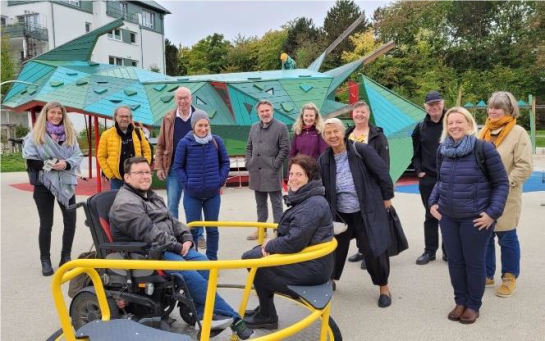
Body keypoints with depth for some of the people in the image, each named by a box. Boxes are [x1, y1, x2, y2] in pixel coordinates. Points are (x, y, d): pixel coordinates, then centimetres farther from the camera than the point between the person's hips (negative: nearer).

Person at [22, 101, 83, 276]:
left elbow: (78, 155, 1)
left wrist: (66, 164, -18)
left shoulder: (70, 134, 8)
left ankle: (66, 257, 19)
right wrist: (48, 165, -19)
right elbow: (30, 160, -6)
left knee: (70, 221, 3)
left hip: (66, 183, 3)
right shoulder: (35, 135, -1)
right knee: (46, 224, 3)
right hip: (44, 184, -3)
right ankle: (45, 260, 16)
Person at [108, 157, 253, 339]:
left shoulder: (151, 196, 19)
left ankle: (201, 313, -10)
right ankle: (229, 317, -18)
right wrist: (177, 247, -17)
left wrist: (186, 239, -1)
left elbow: (172, 221, 18)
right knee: (188, 272, -26)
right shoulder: (125, 204, -13)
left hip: (169, 248, 9)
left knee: (203, 263, -12)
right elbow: (149, 234, -22)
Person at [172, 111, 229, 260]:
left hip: (213, 193, 2)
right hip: (192, 194, -2)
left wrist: (220, 181, -1)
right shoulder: (185, 143, -8)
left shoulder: (217, 141, -3)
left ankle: (212, 258, 27)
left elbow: (225, 162, 7)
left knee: (212, 228, 13)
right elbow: (177, 166, -1)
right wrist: (186, 183, -9)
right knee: (192, 228, 8)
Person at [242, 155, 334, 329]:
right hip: (305, 259, 10)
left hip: (311, 267, -10)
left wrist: (269, 246, -11)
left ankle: (267, 316, 9)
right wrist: (271, 244, -2)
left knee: (251, 258, -7)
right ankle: (265, 308, 23)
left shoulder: (313, 205, -23)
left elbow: (294, 242, -28)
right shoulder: (304, 199, 11)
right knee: (256, 250, 15)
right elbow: (291, 234, 16)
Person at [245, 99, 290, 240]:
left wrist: (275, 164, -12)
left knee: (276, 203, 2)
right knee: (260, 204, 15)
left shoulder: (281, 127, -4)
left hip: (272, 172, -6)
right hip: (256, 171, 6)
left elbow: (285, 149, -8)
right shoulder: (254, 127, 13)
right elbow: (249, 147, 18)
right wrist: (248, 162, 6)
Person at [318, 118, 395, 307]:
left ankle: (384, 287, 22)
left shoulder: (361, 150, -13)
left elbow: (382, 173, -7)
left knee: (373, 250, 0)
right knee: (335, 249, 12)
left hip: (367, 212, -4)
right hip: (339, 214, 4)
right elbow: (321, 189, 6)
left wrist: (387, 197, -2)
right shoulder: (324, 160, 1)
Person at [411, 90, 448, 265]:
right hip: (427, 179, 2)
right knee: (430, 216, 11)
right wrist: (418, 170, 2)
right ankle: (429, 250, 20)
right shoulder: (421, 127, 5)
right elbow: (416, 152, 12)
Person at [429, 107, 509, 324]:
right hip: (447, 216, 5)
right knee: (454, 261, 13)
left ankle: (473, 305, 27)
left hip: (475, 218, -5)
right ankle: (460, 301, 31)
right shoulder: (442, 150, 3)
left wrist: (493, 212, -15)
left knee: (474, 262, 8)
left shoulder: (484, 148, -13)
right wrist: (433, 202, 4)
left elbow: (501, 183, -8)